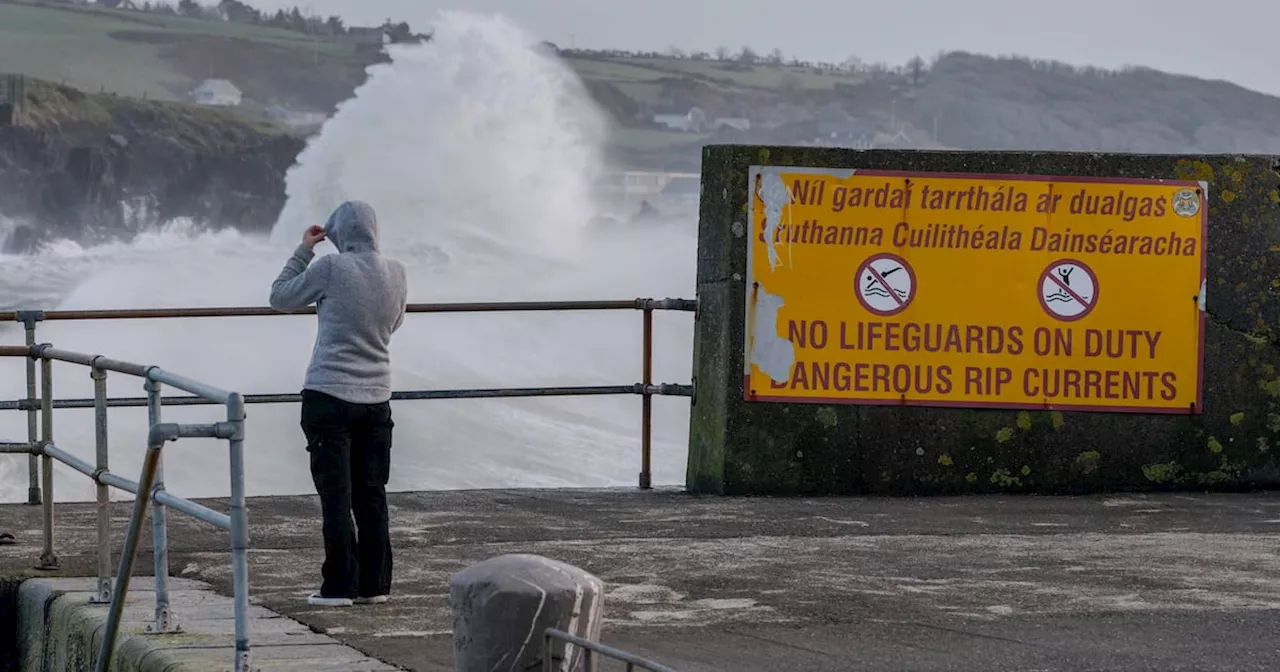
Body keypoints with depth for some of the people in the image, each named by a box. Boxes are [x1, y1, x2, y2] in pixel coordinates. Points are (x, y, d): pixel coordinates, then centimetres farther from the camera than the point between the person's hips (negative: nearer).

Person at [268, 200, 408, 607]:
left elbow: (280, 298, 1)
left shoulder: (331, 268, -12)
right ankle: (375, 584, 11)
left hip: (329, 398, -5)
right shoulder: (396, 273, 2)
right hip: (376, 399, 5)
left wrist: (304, 250, 9)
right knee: (372, 494, 9)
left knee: (336, 496, -1)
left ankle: (340, 585, -1)